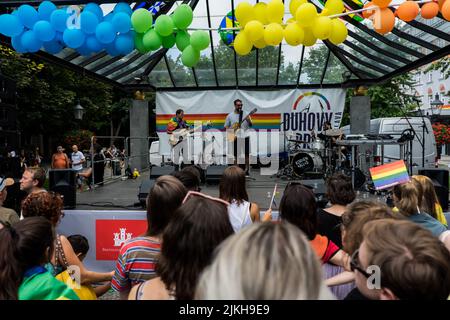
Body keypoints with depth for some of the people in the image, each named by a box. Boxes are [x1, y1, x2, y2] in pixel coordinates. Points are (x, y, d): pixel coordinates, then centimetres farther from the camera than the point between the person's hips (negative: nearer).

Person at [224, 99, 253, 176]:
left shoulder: (246, 114, 6)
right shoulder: (230, 116, 4)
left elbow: (251, 125, 6)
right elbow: (226, 127, 8)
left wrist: (249, 121, -15)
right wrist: (231, 129, -11)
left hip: (245, 137, 1)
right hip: (235, 138, -1)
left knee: (247, 154, 2)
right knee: (236, 155, 3)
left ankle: (247, 170, 13)